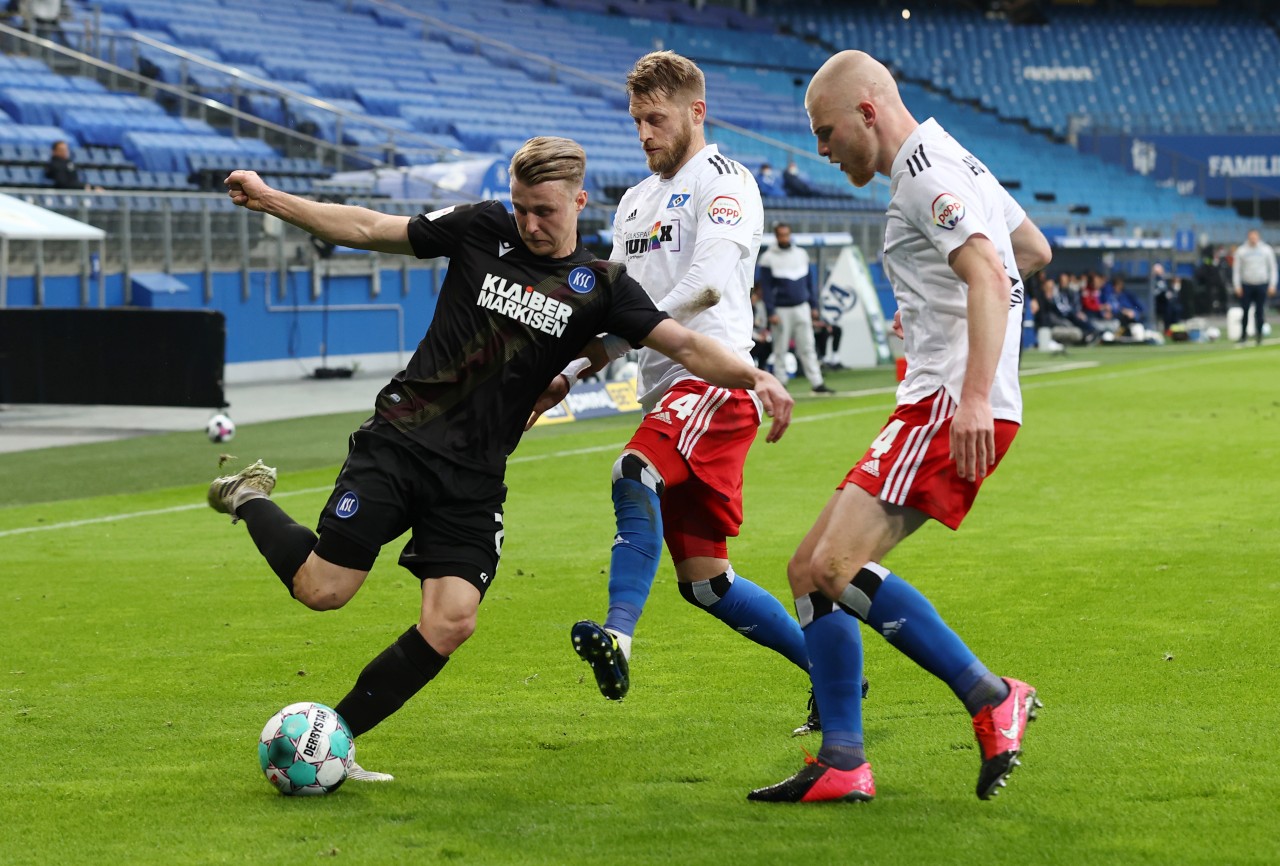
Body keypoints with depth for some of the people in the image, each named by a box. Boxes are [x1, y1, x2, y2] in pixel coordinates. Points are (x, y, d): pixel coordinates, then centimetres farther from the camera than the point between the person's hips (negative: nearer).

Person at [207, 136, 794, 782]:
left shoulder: (600, 288, 3)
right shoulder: (483, 229, 2)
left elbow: (685, 345, -5)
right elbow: (368, 229, 7)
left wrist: (754, 376, -23)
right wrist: (267, 199, 3)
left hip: (475, 480, 2)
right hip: (401, 438, -1)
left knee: (451, 622, -14)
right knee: (324, 589, -10)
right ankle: (251, 499, 22)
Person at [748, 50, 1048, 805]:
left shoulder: (927, 174, -10)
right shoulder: (955, 164, 21)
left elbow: (990, 277, -24)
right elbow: (1034, 252, 33)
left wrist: (974, 396, -34)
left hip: (953, 409, -11)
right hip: (937, 404, 11)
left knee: (835, 566, -21)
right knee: (812, 570, 8)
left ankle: (992, 700, -16)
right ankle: (842, 765, 6)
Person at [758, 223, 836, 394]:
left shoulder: (801, 254, 9)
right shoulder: (768, 258, -3)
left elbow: (810, 282, 14)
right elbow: (766, 287, -6)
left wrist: (814, 306, 10)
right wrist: (771, 313, -12)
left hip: (802, 308, 3)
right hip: (781, 310, -3)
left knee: (808, 347, 1)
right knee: (780, 350, 1)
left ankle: (816, 383, -2)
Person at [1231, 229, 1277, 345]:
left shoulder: (1267, 250, 5)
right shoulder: (1241, 251, 3)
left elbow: (1272, 268, 8)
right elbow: (1236, 269, 6)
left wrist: (1272, 285, 1)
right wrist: (1237, 286, -1)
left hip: (1262, 285, 0)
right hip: (1246, 285, 0)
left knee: (1260, 311, -1)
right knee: (1245, 311, -4)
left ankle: (1259, 335, 8)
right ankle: (1243, 335, 7)